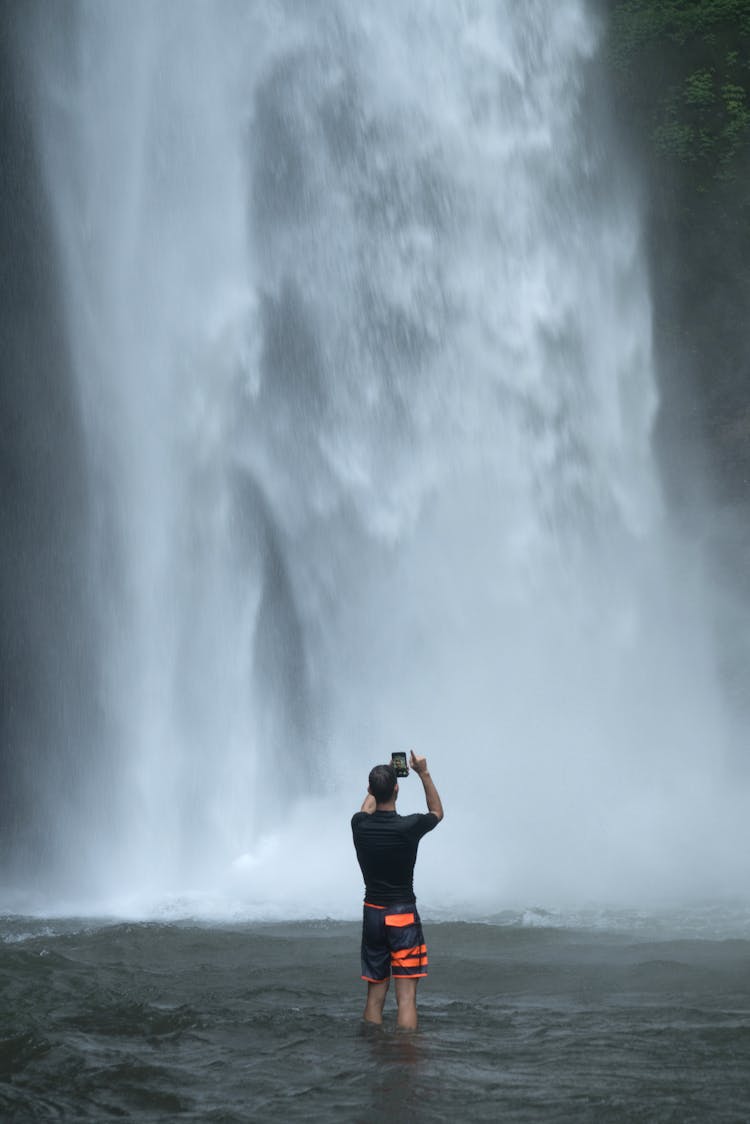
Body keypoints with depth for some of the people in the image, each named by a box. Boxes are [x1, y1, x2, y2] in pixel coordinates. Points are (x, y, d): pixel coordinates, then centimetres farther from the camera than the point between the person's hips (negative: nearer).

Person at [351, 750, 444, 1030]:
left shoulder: (359, 825, -4)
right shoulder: (409, 826, -14)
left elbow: (367, 809, 24)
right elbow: (437, 812, 10)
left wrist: (380, 779, 34)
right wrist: (424, 774, 15)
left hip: (372, 913, 4)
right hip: (403, 913, -4)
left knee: (374, 995, 11)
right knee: (406, 996, -5)